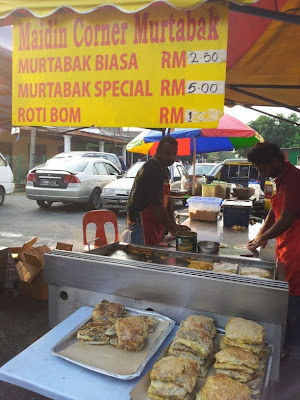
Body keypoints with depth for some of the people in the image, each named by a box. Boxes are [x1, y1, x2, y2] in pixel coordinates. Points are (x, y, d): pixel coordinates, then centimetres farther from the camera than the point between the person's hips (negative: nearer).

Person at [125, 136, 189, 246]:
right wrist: (172, 230, -17)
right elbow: (157, 205, -23)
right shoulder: (152, 169, -19)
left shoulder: (164, 169, 14)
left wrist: (174, 225, 9)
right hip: (141, 223, -10)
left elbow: (167, 199, 15)